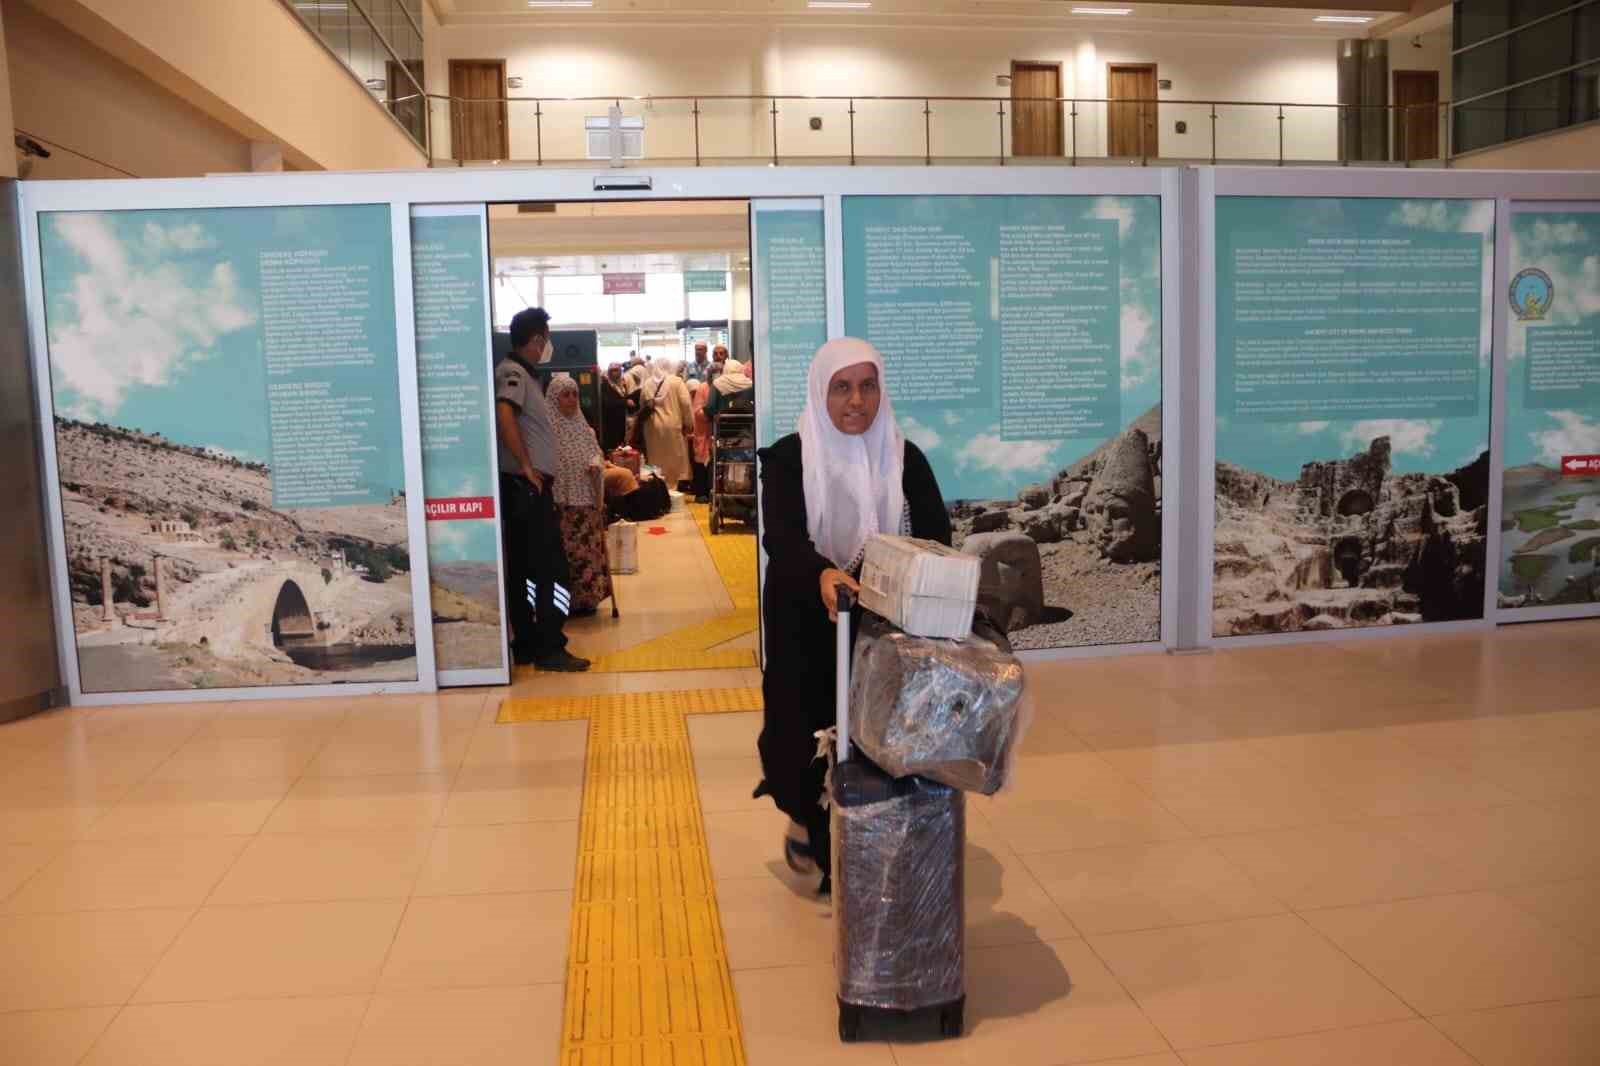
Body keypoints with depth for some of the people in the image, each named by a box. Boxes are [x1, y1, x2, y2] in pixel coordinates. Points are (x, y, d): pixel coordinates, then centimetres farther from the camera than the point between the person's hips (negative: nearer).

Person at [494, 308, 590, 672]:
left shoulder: (524, 373, 17)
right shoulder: (513, 373, -12)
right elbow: (504, 415, -30)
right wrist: (527, 467, -24)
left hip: (530, 488, 10)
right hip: (526, 487, -10)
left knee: (524, 570, 11)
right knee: (550, 570, -6)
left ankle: (527, 645, 17)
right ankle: (549, 648, -2)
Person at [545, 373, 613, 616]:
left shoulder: (584, 427, 10)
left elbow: (596, 453, 12)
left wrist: (596, 465, -10)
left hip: (587, 500, 5)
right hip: (561, 501, -5)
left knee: (587, 550, 9)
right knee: (566, 552, -2)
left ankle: (587, 597, 18)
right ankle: (569, 602, 7)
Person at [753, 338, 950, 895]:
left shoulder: (905, 458, 1)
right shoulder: (789, 457, -7)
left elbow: (935, 535, -8)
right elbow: (781, 535, -21)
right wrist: (822, 573, -43)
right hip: (808, 620, -2)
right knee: (812, 728, 3)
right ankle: (807, 818, 33)